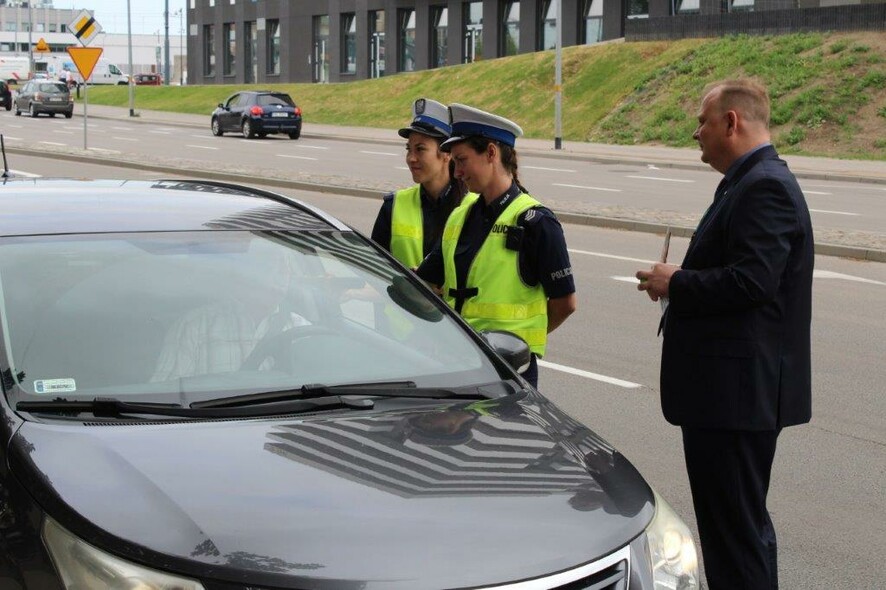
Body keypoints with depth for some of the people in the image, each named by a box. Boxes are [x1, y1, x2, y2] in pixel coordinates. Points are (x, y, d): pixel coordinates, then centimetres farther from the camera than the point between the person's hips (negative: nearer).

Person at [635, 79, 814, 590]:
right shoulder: (754, 182, 16)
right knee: (742, 522, 20)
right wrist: (681, 282, 6)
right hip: (736, 389, 11)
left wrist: (676, 284, -14)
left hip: (737, 391, -11)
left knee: (734, 525, -4)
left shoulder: (765, 188, -17)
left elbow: (751, 280, -27)